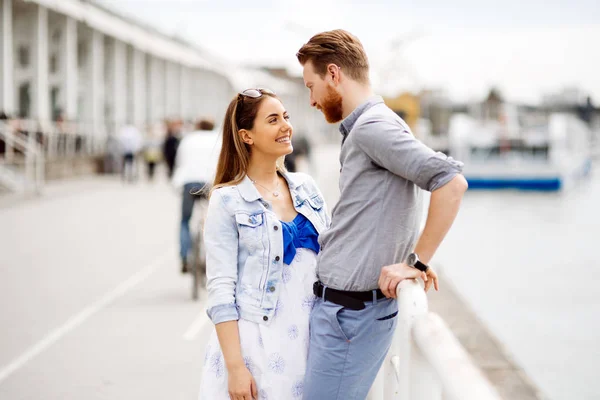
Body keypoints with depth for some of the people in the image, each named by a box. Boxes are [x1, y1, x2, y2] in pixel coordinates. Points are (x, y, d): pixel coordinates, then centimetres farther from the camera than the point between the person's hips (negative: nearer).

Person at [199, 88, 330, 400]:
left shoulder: (307, 187, 8)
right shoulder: (228, 201, -8)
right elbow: (220, 290, -11)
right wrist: (236, 366, -16)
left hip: (311, 339, 5)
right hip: (256, 344, -5)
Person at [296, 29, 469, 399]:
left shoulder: (372, 126, -15)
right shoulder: (362, 128, 17)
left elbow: (452, 183, -26)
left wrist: (418, 262, -20)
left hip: (350, 312, -10)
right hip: (336, 303, 10)